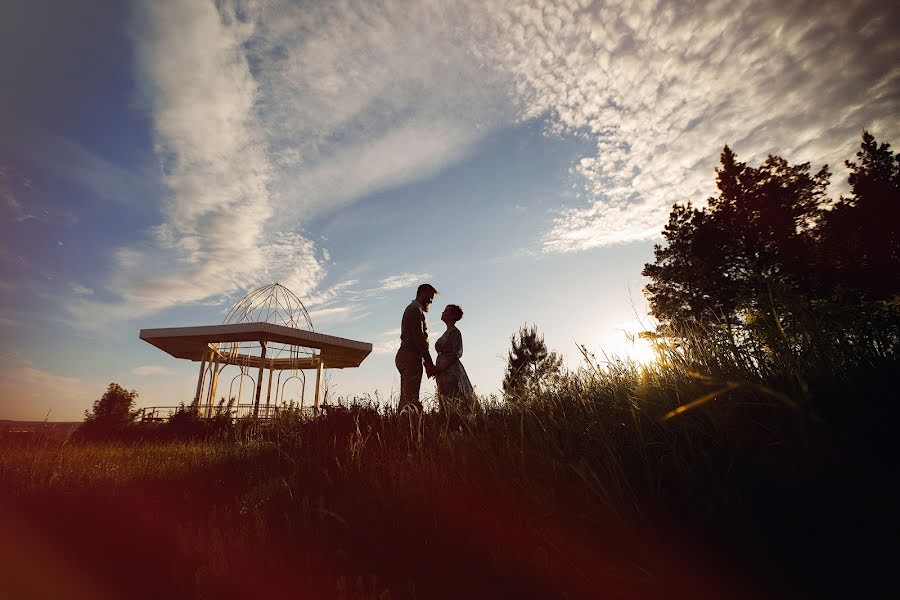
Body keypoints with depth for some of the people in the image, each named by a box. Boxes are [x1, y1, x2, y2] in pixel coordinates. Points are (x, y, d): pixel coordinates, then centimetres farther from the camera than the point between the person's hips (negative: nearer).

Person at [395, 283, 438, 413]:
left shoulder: (412, 309, 27)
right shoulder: (415, 309, -4)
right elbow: (419, 338, -16)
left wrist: (427, 363, 21)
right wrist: (429, 363, -17)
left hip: (405, 357, 10)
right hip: (411, 357, -10)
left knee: (406, 399, 6)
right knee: (411, 399, -17)